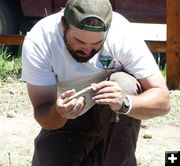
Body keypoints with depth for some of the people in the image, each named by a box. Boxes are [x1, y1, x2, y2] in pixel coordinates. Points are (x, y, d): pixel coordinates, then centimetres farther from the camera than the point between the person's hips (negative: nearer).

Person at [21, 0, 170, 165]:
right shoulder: (37, 42, -25)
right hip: (67, 122, 1)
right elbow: (43, 118, -22)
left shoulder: (123, 34, -26)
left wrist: (123, 102, -45)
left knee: (124, 82, -31)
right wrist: (58, 112, -46)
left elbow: (163, 101, -26)